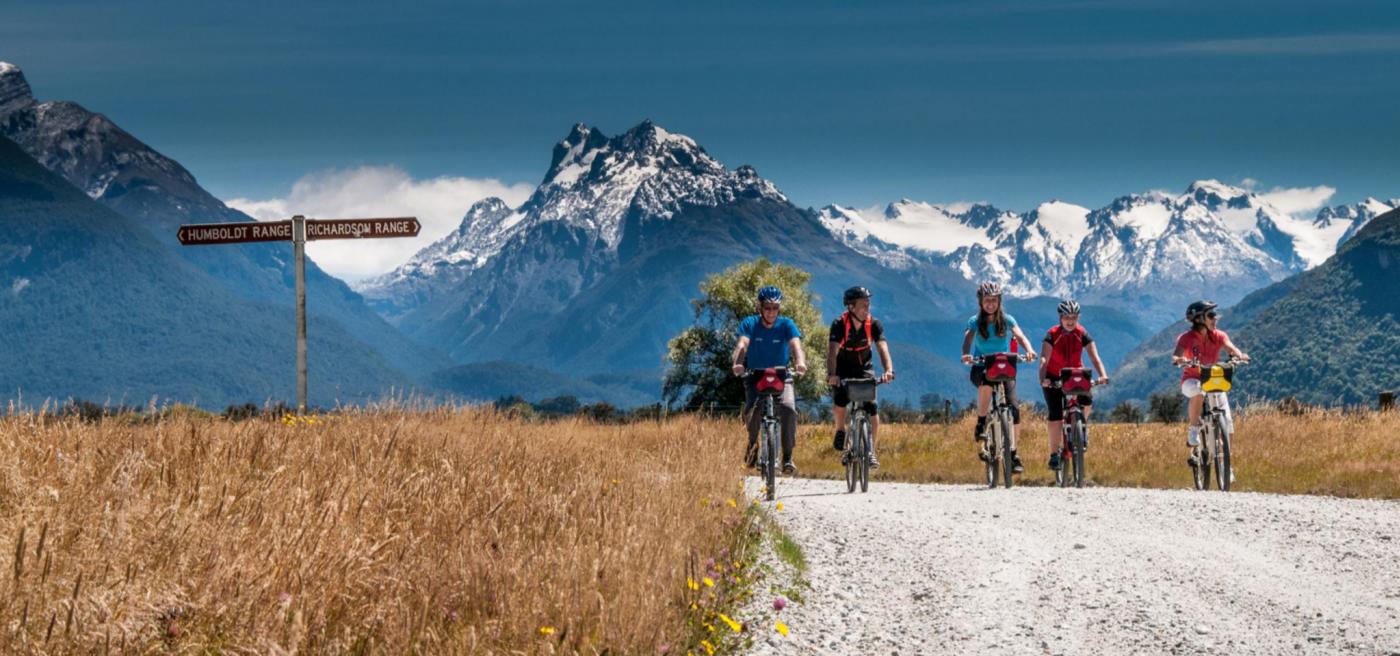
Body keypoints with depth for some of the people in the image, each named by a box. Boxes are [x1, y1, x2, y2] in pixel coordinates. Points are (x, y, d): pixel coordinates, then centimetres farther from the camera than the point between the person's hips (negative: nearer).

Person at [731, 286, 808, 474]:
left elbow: (796, 345, -23)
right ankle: (753, 442, 3)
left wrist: (800, 362, -46)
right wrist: (737, 363, -45)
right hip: (755, 376, 0)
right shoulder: (749, 323, -6)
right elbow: (742, 345, -23)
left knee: (788, 407, -28)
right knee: (753, 409, -29)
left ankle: (788, 456, -17)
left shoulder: (786, 324, -6)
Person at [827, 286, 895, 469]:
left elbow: (882, 348, -28)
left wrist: (888, 370, -46)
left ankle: (870, 449, -3)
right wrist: (831, 374, -51)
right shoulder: (839, 324, -23)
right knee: (840, 400, -26)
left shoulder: (874, 324, -17)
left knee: (872, 406, -16)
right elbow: (832, 351, -34)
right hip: (843, 370, -2)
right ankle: (840, 430, 5)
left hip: (864, 368, 2)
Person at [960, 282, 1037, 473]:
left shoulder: (1007, 320, 3)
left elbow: (1020, 336, -10)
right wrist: (966, 354, -37)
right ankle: (981, 423, -17)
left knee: (1013, 409, -12)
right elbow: (968, 339, -15)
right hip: (981, 368, -2)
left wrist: (1029, 350, -32)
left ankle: (1013, 454, -4)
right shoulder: (975, 321, 1)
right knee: (986, 382, -39)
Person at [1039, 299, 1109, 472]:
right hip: (1054, 378, -2)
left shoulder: (1082, 334, -14)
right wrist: (1043, 379, -49)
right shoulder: (1052, 335, -20)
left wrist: (1103, 375, -41)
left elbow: (1094, 357, -23)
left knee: (1087, 401, -25)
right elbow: (1044, 359, -31)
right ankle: (1054, 455, -5)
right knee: (1055, 415, -14)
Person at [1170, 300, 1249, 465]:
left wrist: (1239, 355, -45)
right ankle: (1193, 430, -22)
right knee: (1198, 393, -41)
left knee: (1225, 420, -9)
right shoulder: (1187, 338, -14)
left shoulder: (1218, 336, -4)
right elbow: (1177, 354, -31)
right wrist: (1178, 359, -55)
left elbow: (1230, 348, -22)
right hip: (1192, 380, -3)